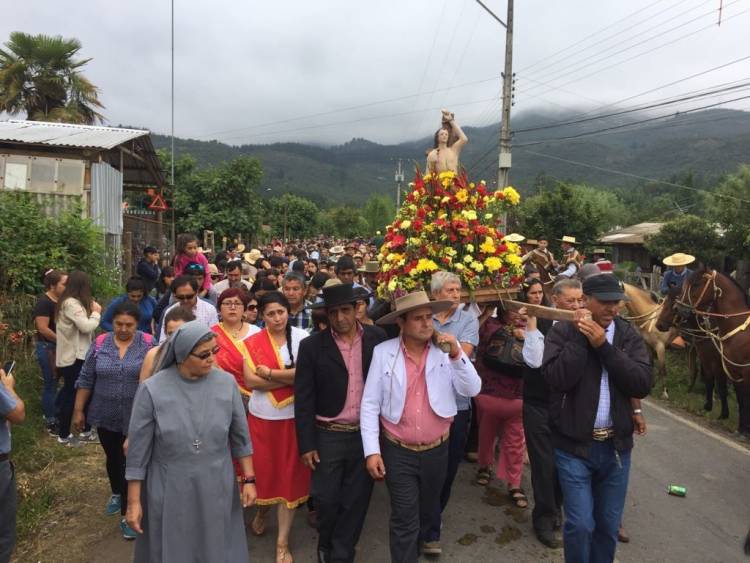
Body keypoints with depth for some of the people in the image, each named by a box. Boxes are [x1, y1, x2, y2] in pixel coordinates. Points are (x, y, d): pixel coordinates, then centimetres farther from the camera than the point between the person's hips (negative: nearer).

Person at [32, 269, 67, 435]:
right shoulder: (44, 302, -16)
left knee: (55, 383, 16)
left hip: (60, 347, 7)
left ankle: (55, 415, 28)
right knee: (50, 385, 1)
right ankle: (51, 423, 11)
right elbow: (43, 329, -22)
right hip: (48, 347, -7)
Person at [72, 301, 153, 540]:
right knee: (113, 458, 22)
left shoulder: (149, 344, -10)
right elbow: (86, 379, 3)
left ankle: (127, 514, 15)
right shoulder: (100, 343, -3)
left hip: (136, 417, -3)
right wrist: (78, 410, 5)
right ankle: (116, 493, 48)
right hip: (106, 415, 3)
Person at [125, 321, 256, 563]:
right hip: (169, 494, -1)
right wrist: (133, 502, -4)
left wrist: (249, 479, 3)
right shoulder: (152, 390, -13)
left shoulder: (226, 383, -8)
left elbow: (240, 437, 2)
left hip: (217, 491, 2)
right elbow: (138, 451, -7)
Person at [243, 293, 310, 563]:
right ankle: (262, 511, 47)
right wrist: (289, 377, -17)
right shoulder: (253, 341, -1)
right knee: (263, 469, 13)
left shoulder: (301, 337, -6)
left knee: (289, 474, 5)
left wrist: (268, 373, -13)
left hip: (292, 417, -1)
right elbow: (250, 380, -10)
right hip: (262, 416, 1)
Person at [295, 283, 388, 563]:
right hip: (328, 436, -1)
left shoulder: (377, 338, -3)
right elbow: (303, 399, -5)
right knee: (327, 499, 12)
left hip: (367, 433, 1)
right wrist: (306, 444, -7)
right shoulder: (312, 346, -7)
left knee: (356, 500, 12)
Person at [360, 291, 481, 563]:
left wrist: (457, 354, -26)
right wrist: (371, 450, -11)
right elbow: (370, 403, -9)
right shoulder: (383, 352, -11)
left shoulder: (446, 350, -7)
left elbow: (472, 390, -13)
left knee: (427, 512, 24)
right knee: (404, 520, 2)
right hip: (397, 452, -3)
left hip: (437, 450, 3)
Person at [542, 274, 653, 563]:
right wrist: (580, 337, -19)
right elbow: (558, 378, -20)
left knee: (609, 525, 15)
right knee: (580, 524, -2)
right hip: (574, 445, -3)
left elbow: (643, 384, -10)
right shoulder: (563, 331, -7)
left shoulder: (629, 334, 2)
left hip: (616, 446, 3)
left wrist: (604, 346, -18)